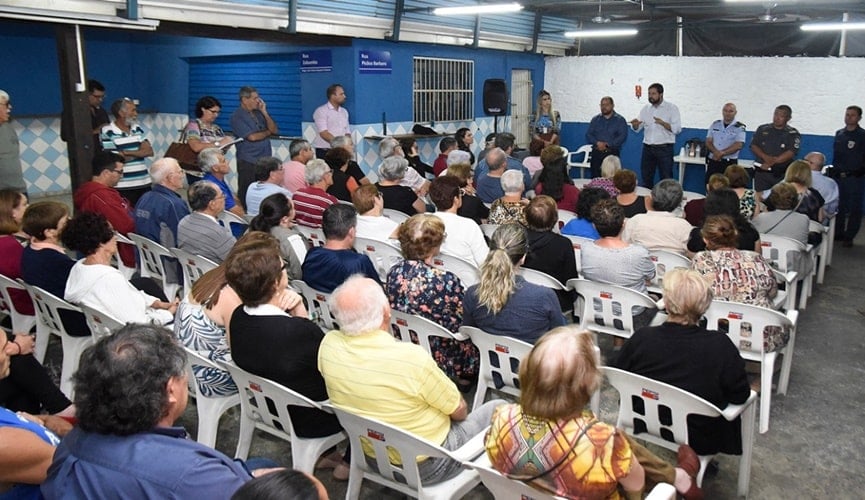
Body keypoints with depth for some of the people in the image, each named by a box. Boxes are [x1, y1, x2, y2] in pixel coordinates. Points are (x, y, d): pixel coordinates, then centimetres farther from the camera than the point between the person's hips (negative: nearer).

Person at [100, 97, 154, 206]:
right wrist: (139, 153, -4)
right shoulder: (107, 132, -8)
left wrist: (127, 153, -12)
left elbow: (149, 151, 1)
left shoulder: (138, 129, 11)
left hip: (144, 184, 6)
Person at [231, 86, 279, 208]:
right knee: (246, 194, -1)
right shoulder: (237, 116, -5)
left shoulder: (258, 113, 13)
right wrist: (268, 132, 2)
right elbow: (252, 137, -15)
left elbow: (275, 130, 7)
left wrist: (264, 112, -1)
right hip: (248, 162, -5)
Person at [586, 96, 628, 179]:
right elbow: (588, 135, 7)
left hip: (612, 154, -3)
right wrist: (597, 143, -13)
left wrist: (607, 145, -16)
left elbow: (623, 136, -6)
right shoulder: (595, 119, 14)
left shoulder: (620, 120, 5)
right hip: (596, 153, 3)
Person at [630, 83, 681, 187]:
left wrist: (662, 123, -27)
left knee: (666, 179, 0)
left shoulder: (671, 108, -4)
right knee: (646, 179, 10)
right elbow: (637, 129, 8)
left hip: (664, 149, -4)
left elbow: (677, 129, -12)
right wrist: (635, 124, -16)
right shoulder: (646, 108, 10)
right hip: (648, 148, 5)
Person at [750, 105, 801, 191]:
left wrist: (772, 162, -19)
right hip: (761, 172, 2)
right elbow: (753, 146, 4)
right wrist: (765, 157, -14)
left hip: (782, 174, -2)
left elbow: (791, 153, -9)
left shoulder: (793, 134, 2)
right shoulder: (762, 129, 10)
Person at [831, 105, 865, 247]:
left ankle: (849, 237, 6)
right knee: (838, 207, 10)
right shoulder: (839, 134, 11)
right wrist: (833, 171, 12)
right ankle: (837, 234, 20)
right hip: (838, 177, 4)